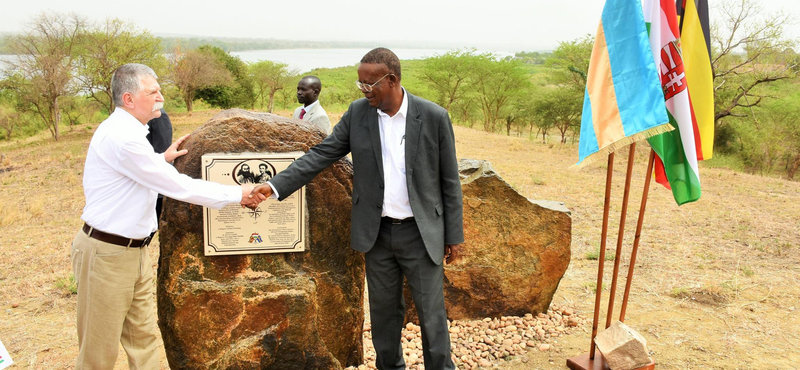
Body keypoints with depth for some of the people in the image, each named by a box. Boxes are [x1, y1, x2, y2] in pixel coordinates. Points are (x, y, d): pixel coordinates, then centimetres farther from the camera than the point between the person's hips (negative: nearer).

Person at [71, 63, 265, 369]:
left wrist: (161, 159, 12)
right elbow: (177, 187, -23)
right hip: (108, 253, -10)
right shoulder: (121, 137, -23)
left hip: (134, 250, 10)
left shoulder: (127, 131, 9)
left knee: (143, 339, 14)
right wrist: (236, 195, -15)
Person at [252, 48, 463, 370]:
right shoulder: (357, 113, -2)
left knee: (432, 314, 7)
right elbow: (321, 155, -1)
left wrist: (453, 235, -1)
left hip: (421, 233, -2)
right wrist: (275, 185, -12)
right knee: (384, 311, 15)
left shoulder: (434, 117, -9)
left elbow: (449, 181, -4)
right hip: (378, 232, 3)